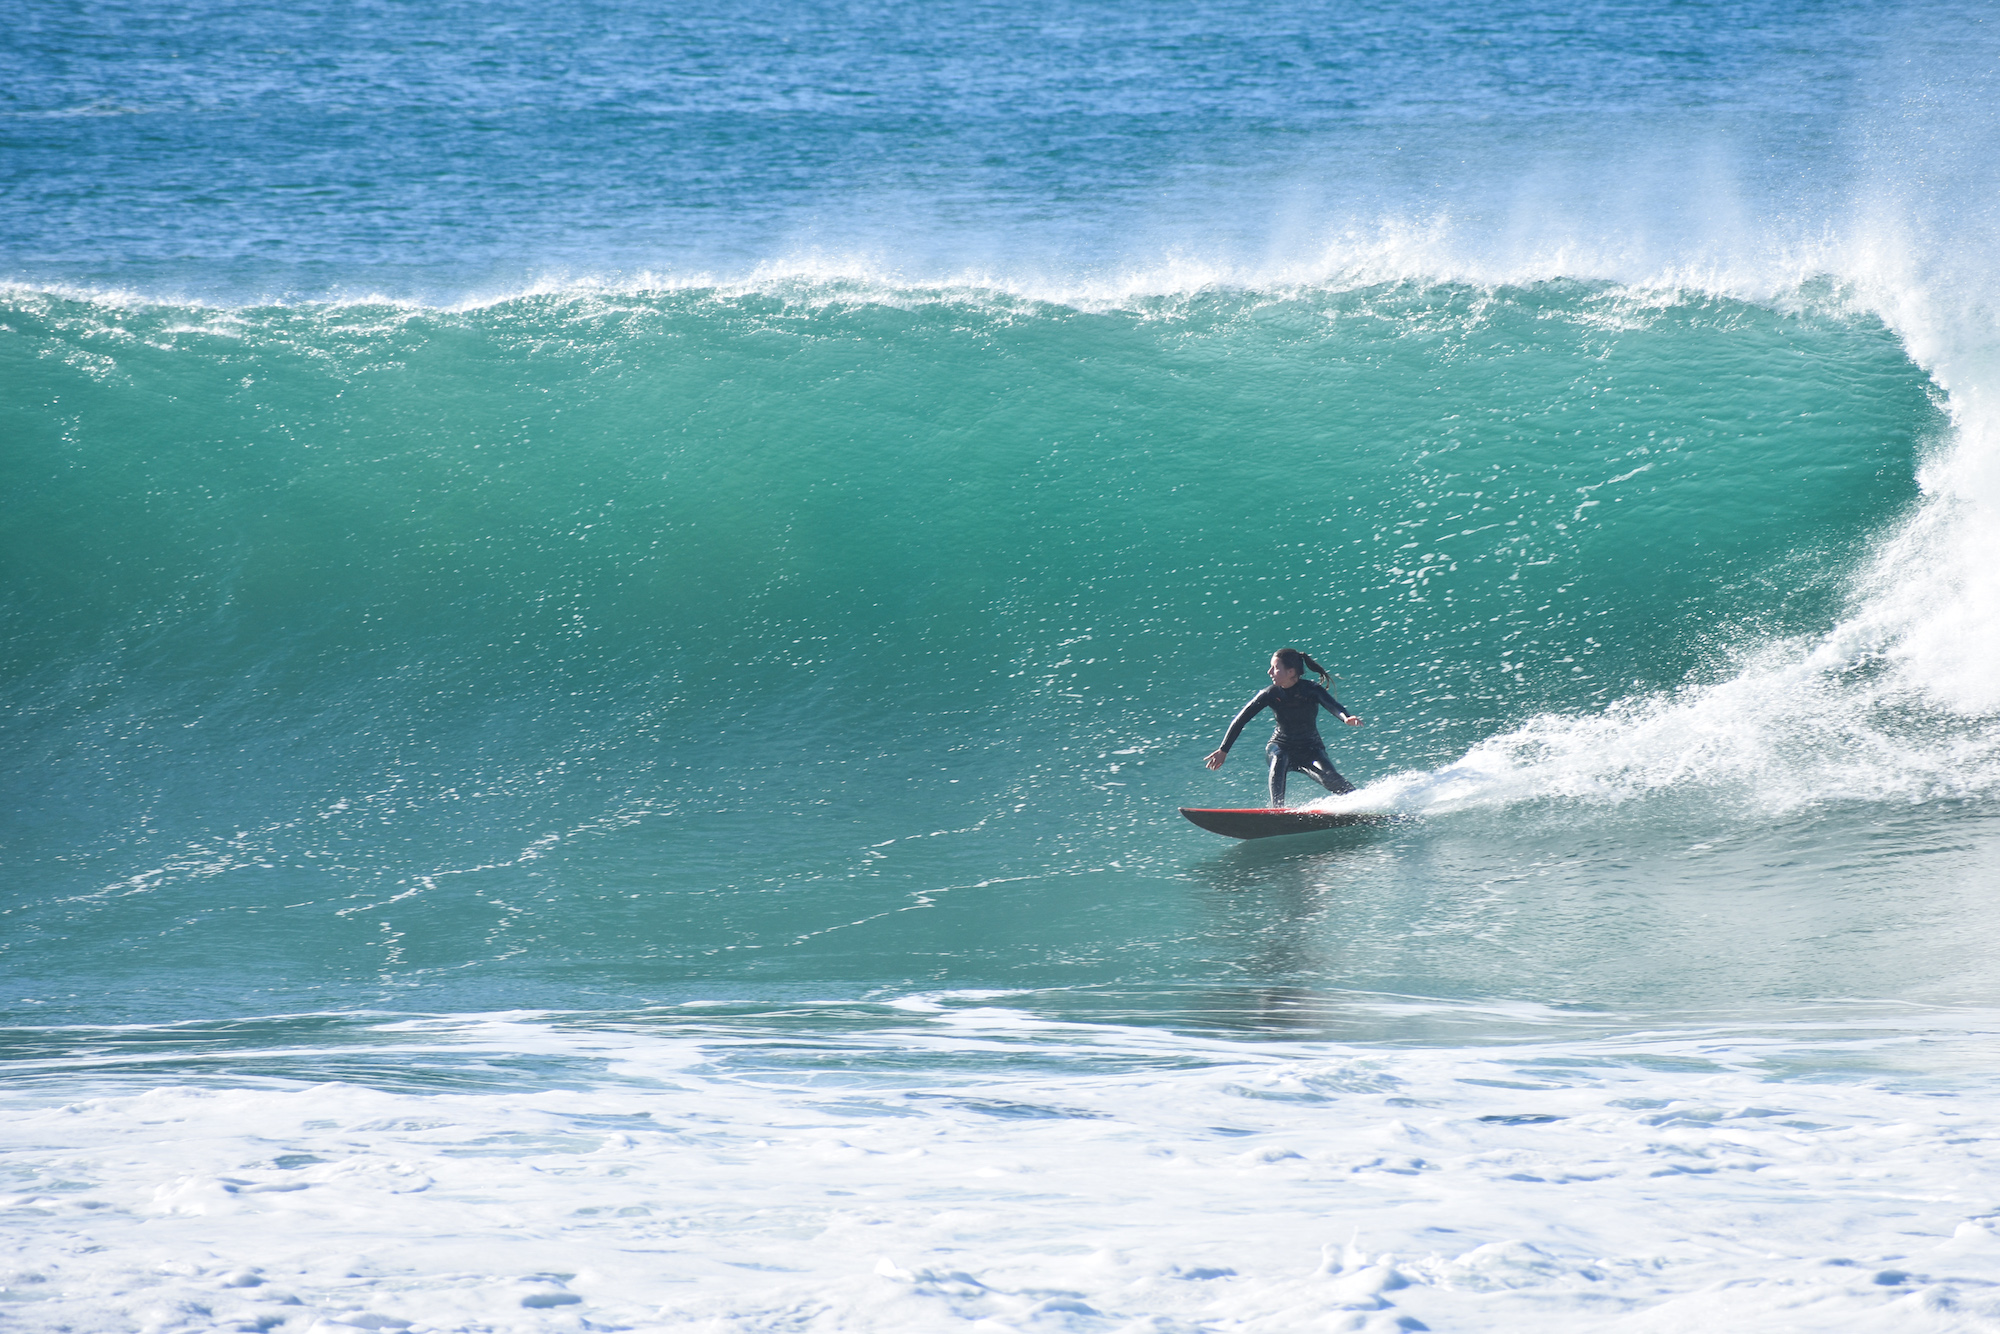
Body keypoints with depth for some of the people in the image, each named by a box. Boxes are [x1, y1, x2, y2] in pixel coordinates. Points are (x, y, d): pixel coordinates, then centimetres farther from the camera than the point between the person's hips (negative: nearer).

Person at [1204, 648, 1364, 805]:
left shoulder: (1311, 690, -17)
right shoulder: (1270, 694, -13)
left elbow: (1333, 705, -35)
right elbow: (1241, 720, -7)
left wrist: (1346, 717, -58)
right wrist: (1223, 750, -8)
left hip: (1310, 749, -1)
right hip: (1280, 747, 1)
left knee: (1330, 778, -25)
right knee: (1278, 763, -33)